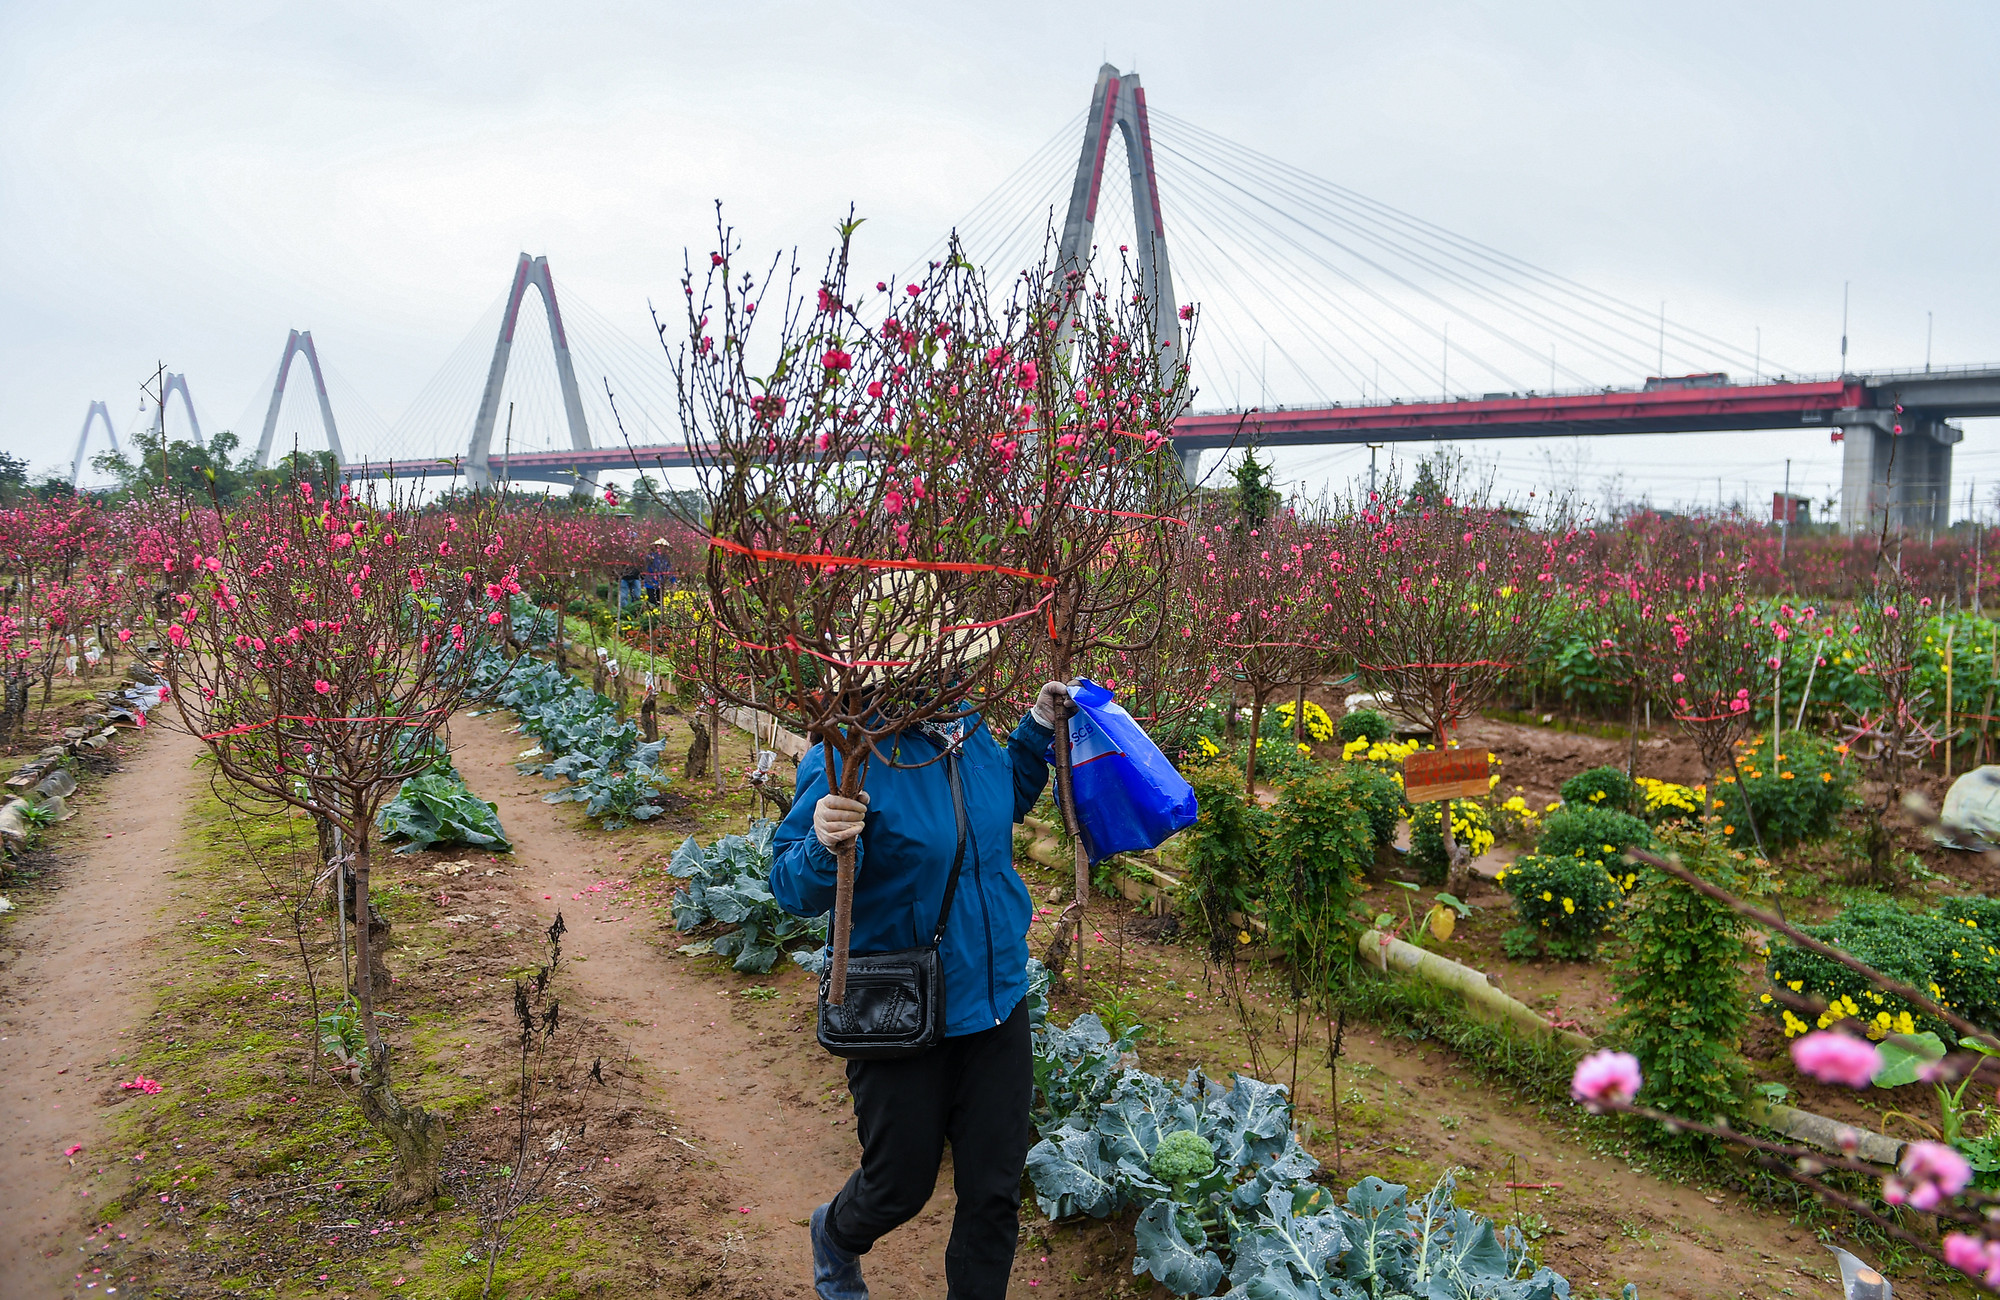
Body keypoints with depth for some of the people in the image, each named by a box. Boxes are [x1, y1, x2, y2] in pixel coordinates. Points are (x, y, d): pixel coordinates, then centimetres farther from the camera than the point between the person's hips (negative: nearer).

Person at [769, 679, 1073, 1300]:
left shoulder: (968, 728, -3)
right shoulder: (847, 759, -22)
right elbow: (793, 890, -21)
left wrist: (1039, 729, 6)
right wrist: (823, 845, -42)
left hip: (999, 999, 5)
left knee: (995, 1192, 12)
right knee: (900, 1186, 16)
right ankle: (835, 1234, 52)